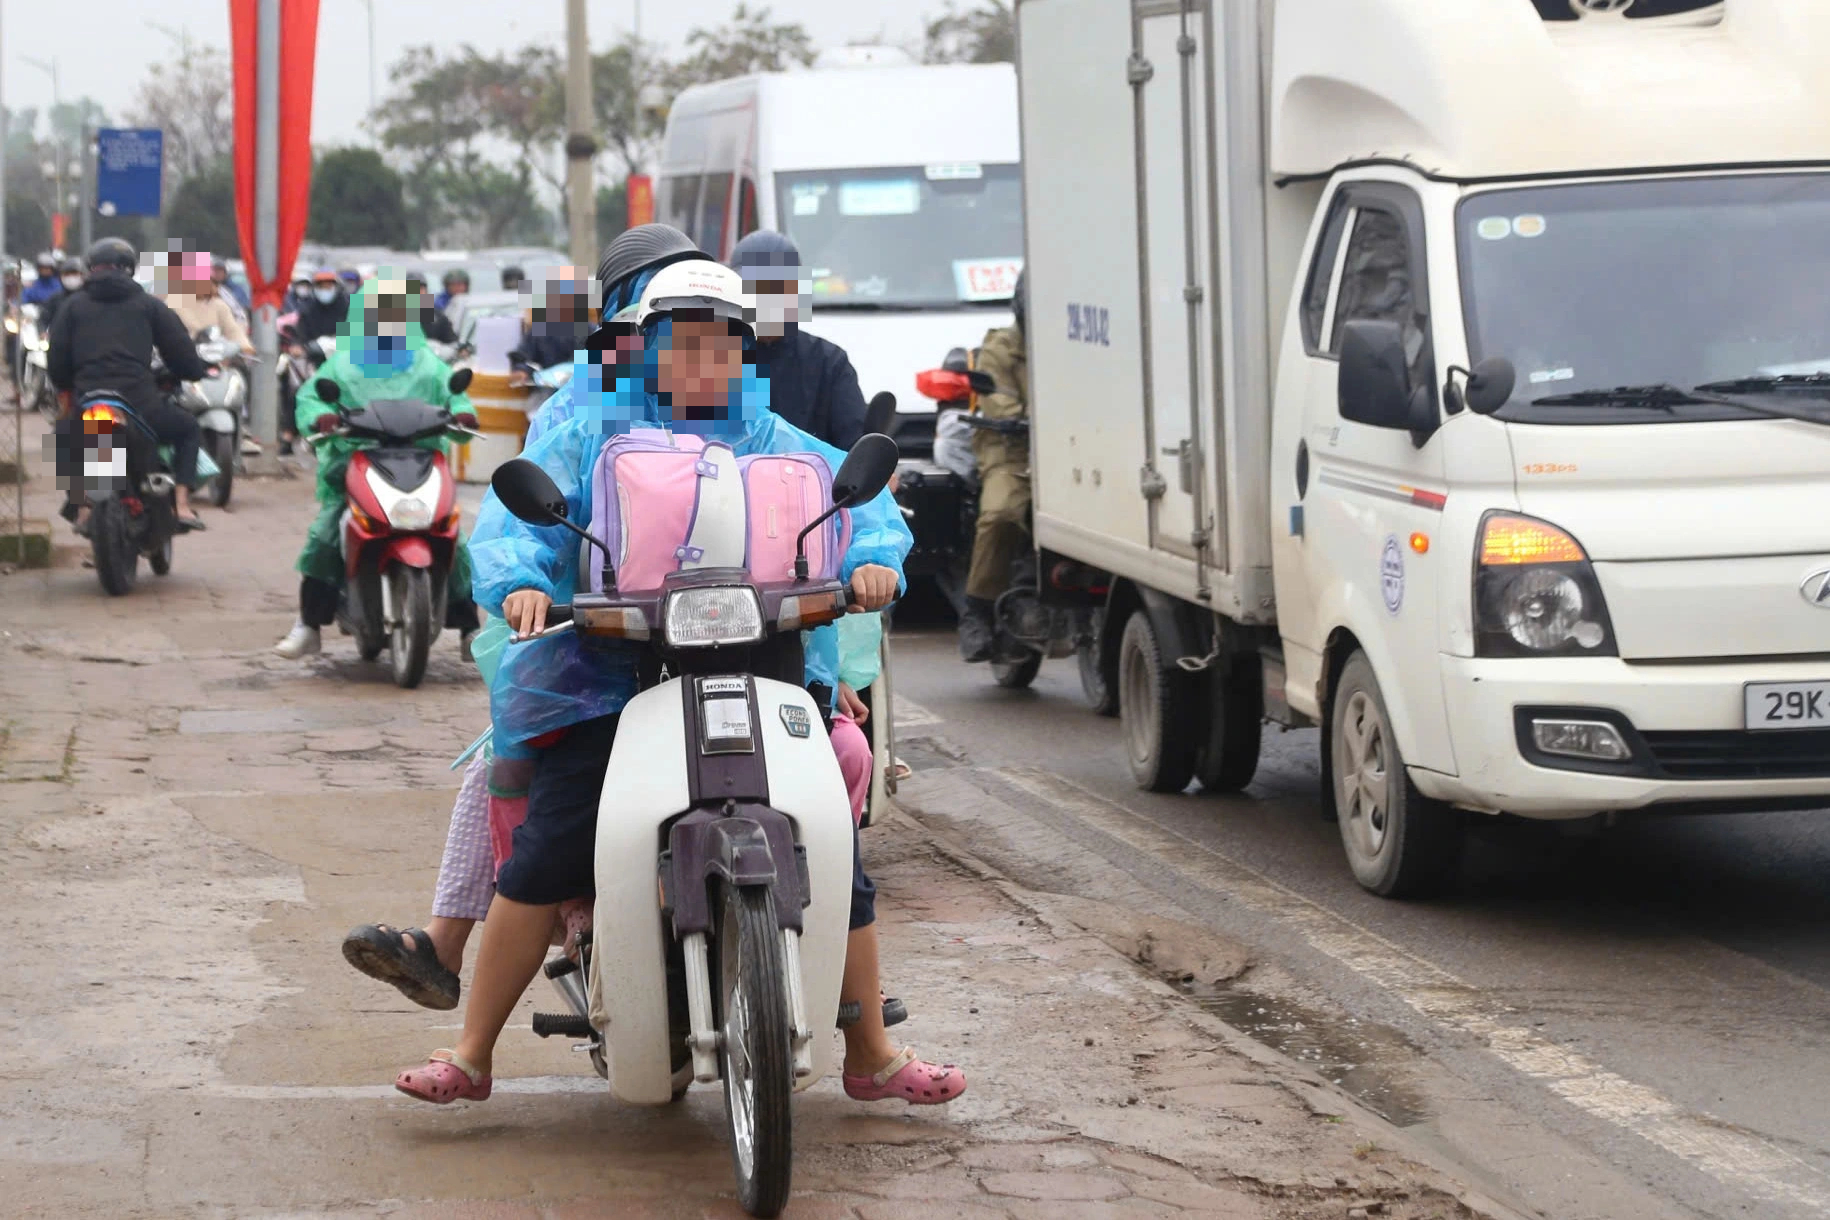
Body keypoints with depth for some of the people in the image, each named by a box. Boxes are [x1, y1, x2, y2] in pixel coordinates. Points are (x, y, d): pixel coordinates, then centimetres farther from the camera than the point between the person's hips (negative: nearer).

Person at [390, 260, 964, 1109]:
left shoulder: (783, 447, 18)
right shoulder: (592, 436, 12)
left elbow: (863, 502, 11)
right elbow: (517, 512, 2)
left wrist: (872, 560, -13)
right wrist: (519, 581, -20)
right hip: (612, 682, -2)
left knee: (838, 857, -6)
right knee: (542, 857, -17)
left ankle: (872, 1057, 12)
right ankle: (471, 1056, -5)